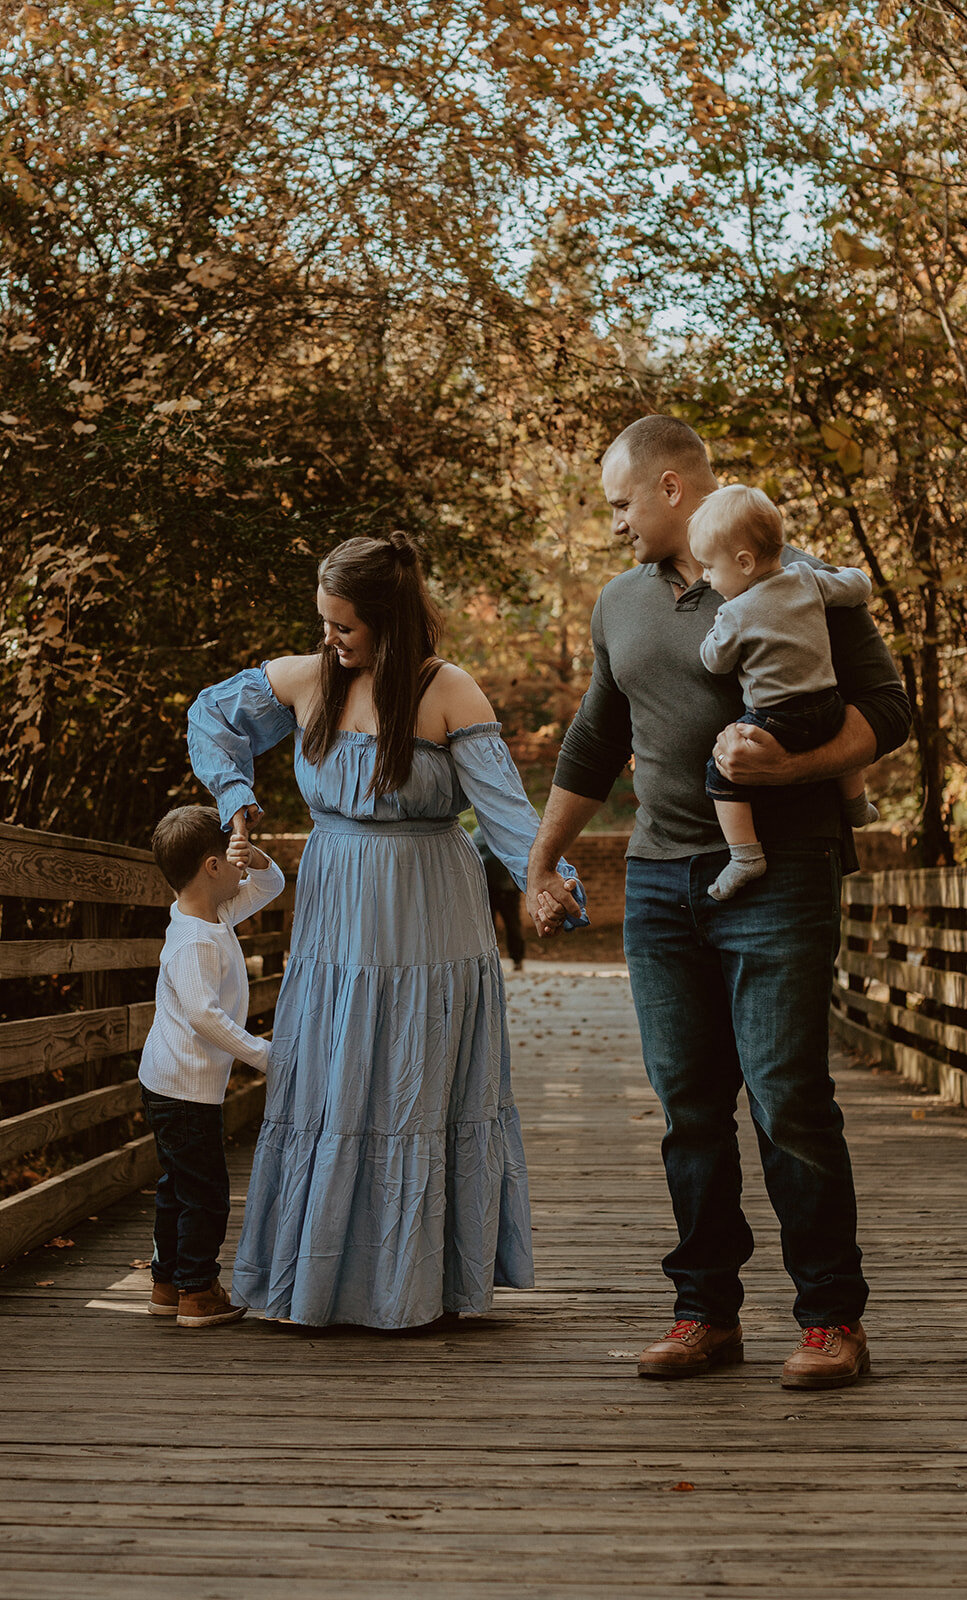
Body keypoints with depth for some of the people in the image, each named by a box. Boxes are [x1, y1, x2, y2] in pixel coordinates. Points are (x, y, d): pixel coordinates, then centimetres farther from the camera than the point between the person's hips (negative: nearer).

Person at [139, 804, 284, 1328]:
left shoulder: (217, 916, 7)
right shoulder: (194, 941, -22)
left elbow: (271, 885, 17)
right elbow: (203, 1013, -30)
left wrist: (254, 858, -5)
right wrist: (262, 1053, -26)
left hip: (167, 1084, 10)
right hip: (185, 1088, -10)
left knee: (177, 1186, 18)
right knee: (204, 1190, -1)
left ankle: (167, 1284, 28)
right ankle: (198, 1292, 8)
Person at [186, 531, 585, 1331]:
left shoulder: (449, 693, -11)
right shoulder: (306, 680, 1)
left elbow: (502, 801, -17)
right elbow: (212, 715, 17)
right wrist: (237, 797, 5)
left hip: (427, 927, -4)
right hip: (336, 922, 4)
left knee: (419, 1092, 3)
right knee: (330, 1091, 8)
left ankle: (416, 1282, 15)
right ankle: (324, 1276, 19)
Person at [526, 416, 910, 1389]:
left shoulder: (794, 582, -3)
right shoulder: (621, 601, 17)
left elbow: (883, 710, -5)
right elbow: (593, 746, 27)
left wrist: (786, 765, -22)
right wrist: (540, 860, 31)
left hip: (778, 877, -5)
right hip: (660, 880, 6)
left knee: (788, 1101, -6)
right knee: (688, 1106, 6)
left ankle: (832, 1317, 6)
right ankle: (706, 1310, 16)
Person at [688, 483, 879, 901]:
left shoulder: (736, 615, -13)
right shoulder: (808, 580, 2)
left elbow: (715, 660, 0)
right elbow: (859, 588, 13)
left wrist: (718, 629, 17)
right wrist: (849, 574, 35)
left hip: (774, 721, -6)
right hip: (827, 708, 7)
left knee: (722, 771, 3)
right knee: (849, 732, 37)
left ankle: (745, 856, -3)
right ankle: (856, 805, 49)